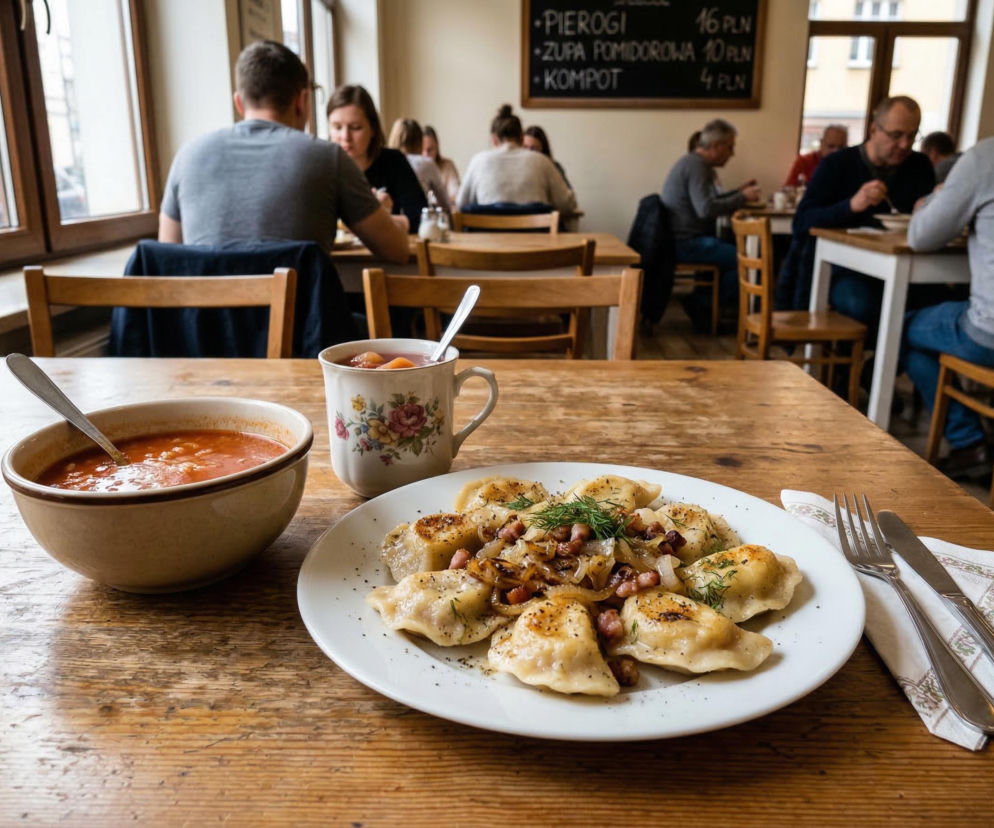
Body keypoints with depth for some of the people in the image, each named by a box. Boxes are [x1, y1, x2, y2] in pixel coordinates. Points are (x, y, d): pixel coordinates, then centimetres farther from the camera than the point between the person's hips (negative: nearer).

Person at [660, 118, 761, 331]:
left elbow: (709, 199, 26)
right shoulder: (696, 166, -16)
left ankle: (700, 302, 12)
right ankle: (703, 306, -2)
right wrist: (742, 198, -15)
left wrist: (738, 192, 14)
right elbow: (706, 209, -26)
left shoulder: (695, 163, 17)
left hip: (686, 239, 11)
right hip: (687, 243, -11)